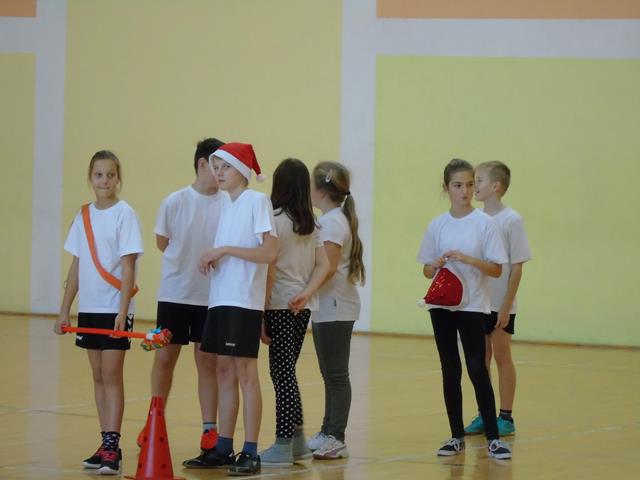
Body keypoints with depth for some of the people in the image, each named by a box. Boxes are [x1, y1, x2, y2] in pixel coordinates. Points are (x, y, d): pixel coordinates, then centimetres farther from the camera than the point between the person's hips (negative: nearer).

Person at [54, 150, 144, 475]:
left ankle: (112, 448, -11)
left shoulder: (124, 214, -8)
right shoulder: (84, 216, 9)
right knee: (98, 377, 8)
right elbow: (76, 267, 13)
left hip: (114, 308, -6)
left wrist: (122, 311, -20)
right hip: (88, 307, 6)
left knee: (112, 376, -9)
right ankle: (106, 445, 13)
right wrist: (64, 310, 10)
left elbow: (128, 267, -12)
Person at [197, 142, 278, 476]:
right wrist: (213, 258, 0)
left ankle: (250, 453, -3)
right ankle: (223, 448, 14)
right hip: (221, 298, 8)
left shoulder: (257, 201, -7)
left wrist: (225, 250, -17)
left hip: (245, 301, -8)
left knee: (245, 371, -6)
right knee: (224, 371, 9)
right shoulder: (227, 207, 15)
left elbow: (269, 251, -15)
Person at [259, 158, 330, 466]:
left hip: (280, 305, -7)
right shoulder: (311, 224, 11)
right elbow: (323, 265, 6)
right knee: (286, 371, 16)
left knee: (282, 372, -4)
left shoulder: (275, 220, -10)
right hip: (302, 307, 7)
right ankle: (297, 440, 20)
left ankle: (284, 446, -3)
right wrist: (306, 294, -6)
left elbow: (269, 270, -13)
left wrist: (259, 313, -9)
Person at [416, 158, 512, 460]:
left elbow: (496, 269, -6)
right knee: (450, 371, 7)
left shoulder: (485, 223, -4)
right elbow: (426, 270, 9)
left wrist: (468, 259, -21)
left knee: (477, 370, -8)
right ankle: (457, 437, 14)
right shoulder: (437, 225, 5)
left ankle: (493, 438, -3)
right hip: (442, 305, 3)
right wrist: (436, 265, -13)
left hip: (472, 307, -3)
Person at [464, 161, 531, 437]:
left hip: (500, 305, -5)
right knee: (480, 358, 9)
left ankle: (506, 417, 10)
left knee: (502, 356, 3)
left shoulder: (511, 220, -10)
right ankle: (483, 415, 18)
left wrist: (506, 306, -12)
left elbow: (517, 267, -9)